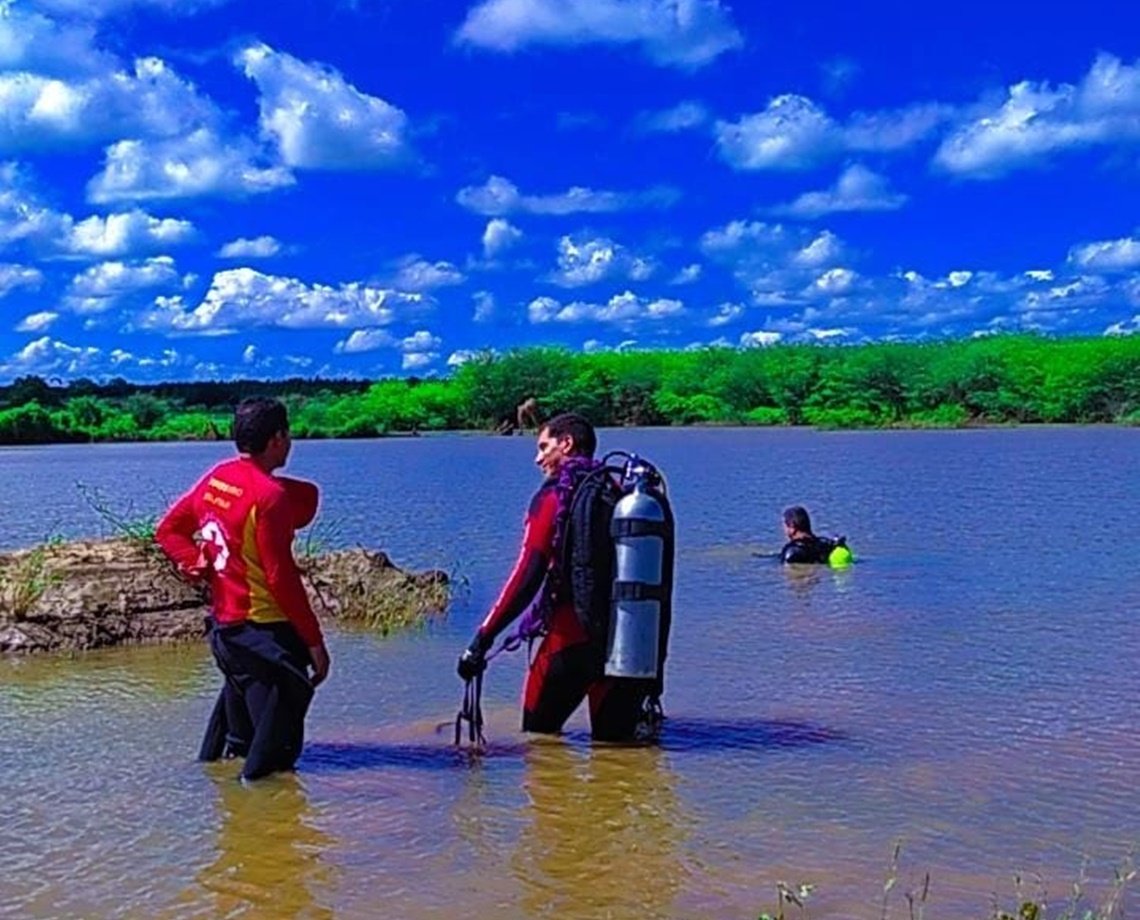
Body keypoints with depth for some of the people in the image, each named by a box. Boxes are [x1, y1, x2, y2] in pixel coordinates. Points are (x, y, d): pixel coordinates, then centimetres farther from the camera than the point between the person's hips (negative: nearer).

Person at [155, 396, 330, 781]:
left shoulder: (215, 478, 6)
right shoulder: (270, 494, -19)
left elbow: (168, 529, 16)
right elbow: (281, 577, -20)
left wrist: (195, 561, 3)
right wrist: (314, 641, -15)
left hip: (223, 625, 9)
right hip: (265, 630, -9)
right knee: (277, 748, -1)